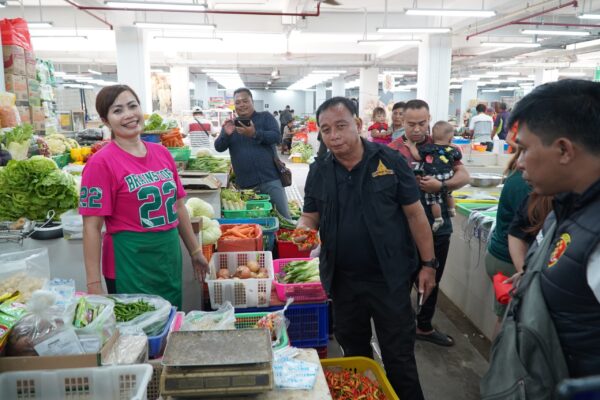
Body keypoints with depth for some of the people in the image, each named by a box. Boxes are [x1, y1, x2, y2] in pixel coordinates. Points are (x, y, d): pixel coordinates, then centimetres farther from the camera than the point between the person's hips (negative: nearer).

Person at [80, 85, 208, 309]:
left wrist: (195, 251, 16)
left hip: (170, 258, 6)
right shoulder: (101, 163, -12)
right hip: (130, 263, -5)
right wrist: (94, 285, -15)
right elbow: (92, 227, -12)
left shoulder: (162, 153, 5)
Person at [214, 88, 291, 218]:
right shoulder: (230, 125, 13)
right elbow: (219, 147, 4)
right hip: (245, 184, 3)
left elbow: (277, 137, -9)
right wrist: (226, 134, -18)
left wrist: (254, 134, -25)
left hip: (270, 179, -2)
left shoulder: (265, 117, 6)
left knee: (283, 216, -2)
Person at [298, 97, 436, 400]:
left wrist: (428, 263, -4)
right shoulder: (318, 171, 0)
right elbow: (310, 218, 5)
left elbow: (414, 214, -4)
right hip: (342, 279, 4)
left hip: (390, 277, -3)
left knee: (399, 356, 10)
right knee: (354, 353, 21)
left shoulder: (389, 160, -8)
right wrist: (302, 231, -18)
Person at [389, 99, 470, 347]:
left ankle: (424, 327, 38)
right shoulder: (393, 150, -8)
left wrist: (441, 186, -20)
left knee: (432, 280, 18)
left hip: (438, 227, 4)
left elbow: (464, 176, -2)